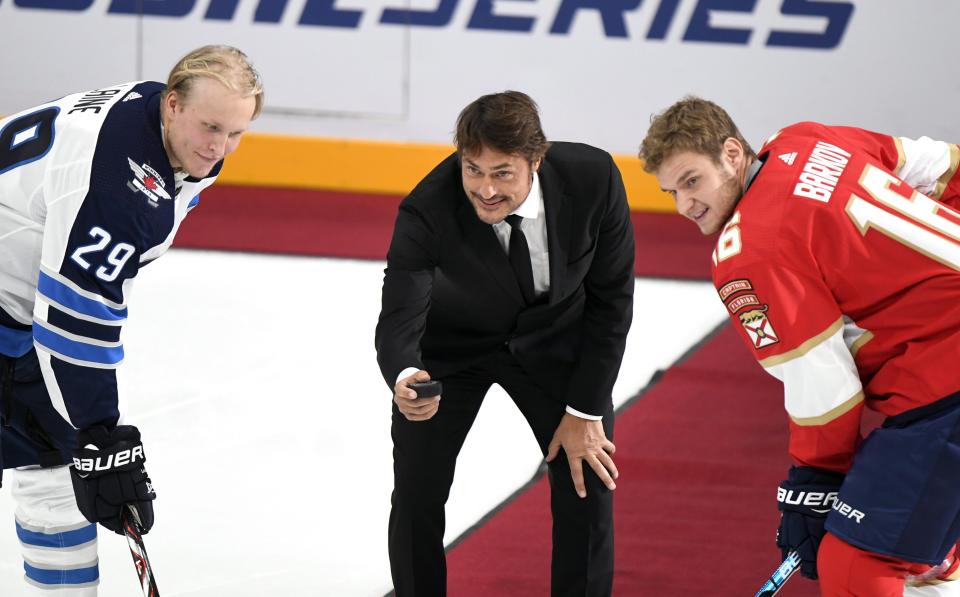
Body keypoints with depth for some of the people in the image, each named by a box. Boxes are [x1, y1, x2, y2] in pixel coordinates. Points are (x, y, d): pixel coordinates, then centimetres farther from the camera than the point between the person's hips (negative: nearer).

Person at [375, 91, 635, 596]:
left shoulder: (593, 178, -30)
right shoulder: (427, 211, -35)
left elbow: (611, 295, -16)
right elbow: (399, 321, -36)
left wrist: (584, 411, -13)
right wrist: (404, 380, -60)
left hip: (554, 335, 1)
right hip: (452, 342, -1)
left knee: (588, 485, -3)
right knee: (417, 493, -4)